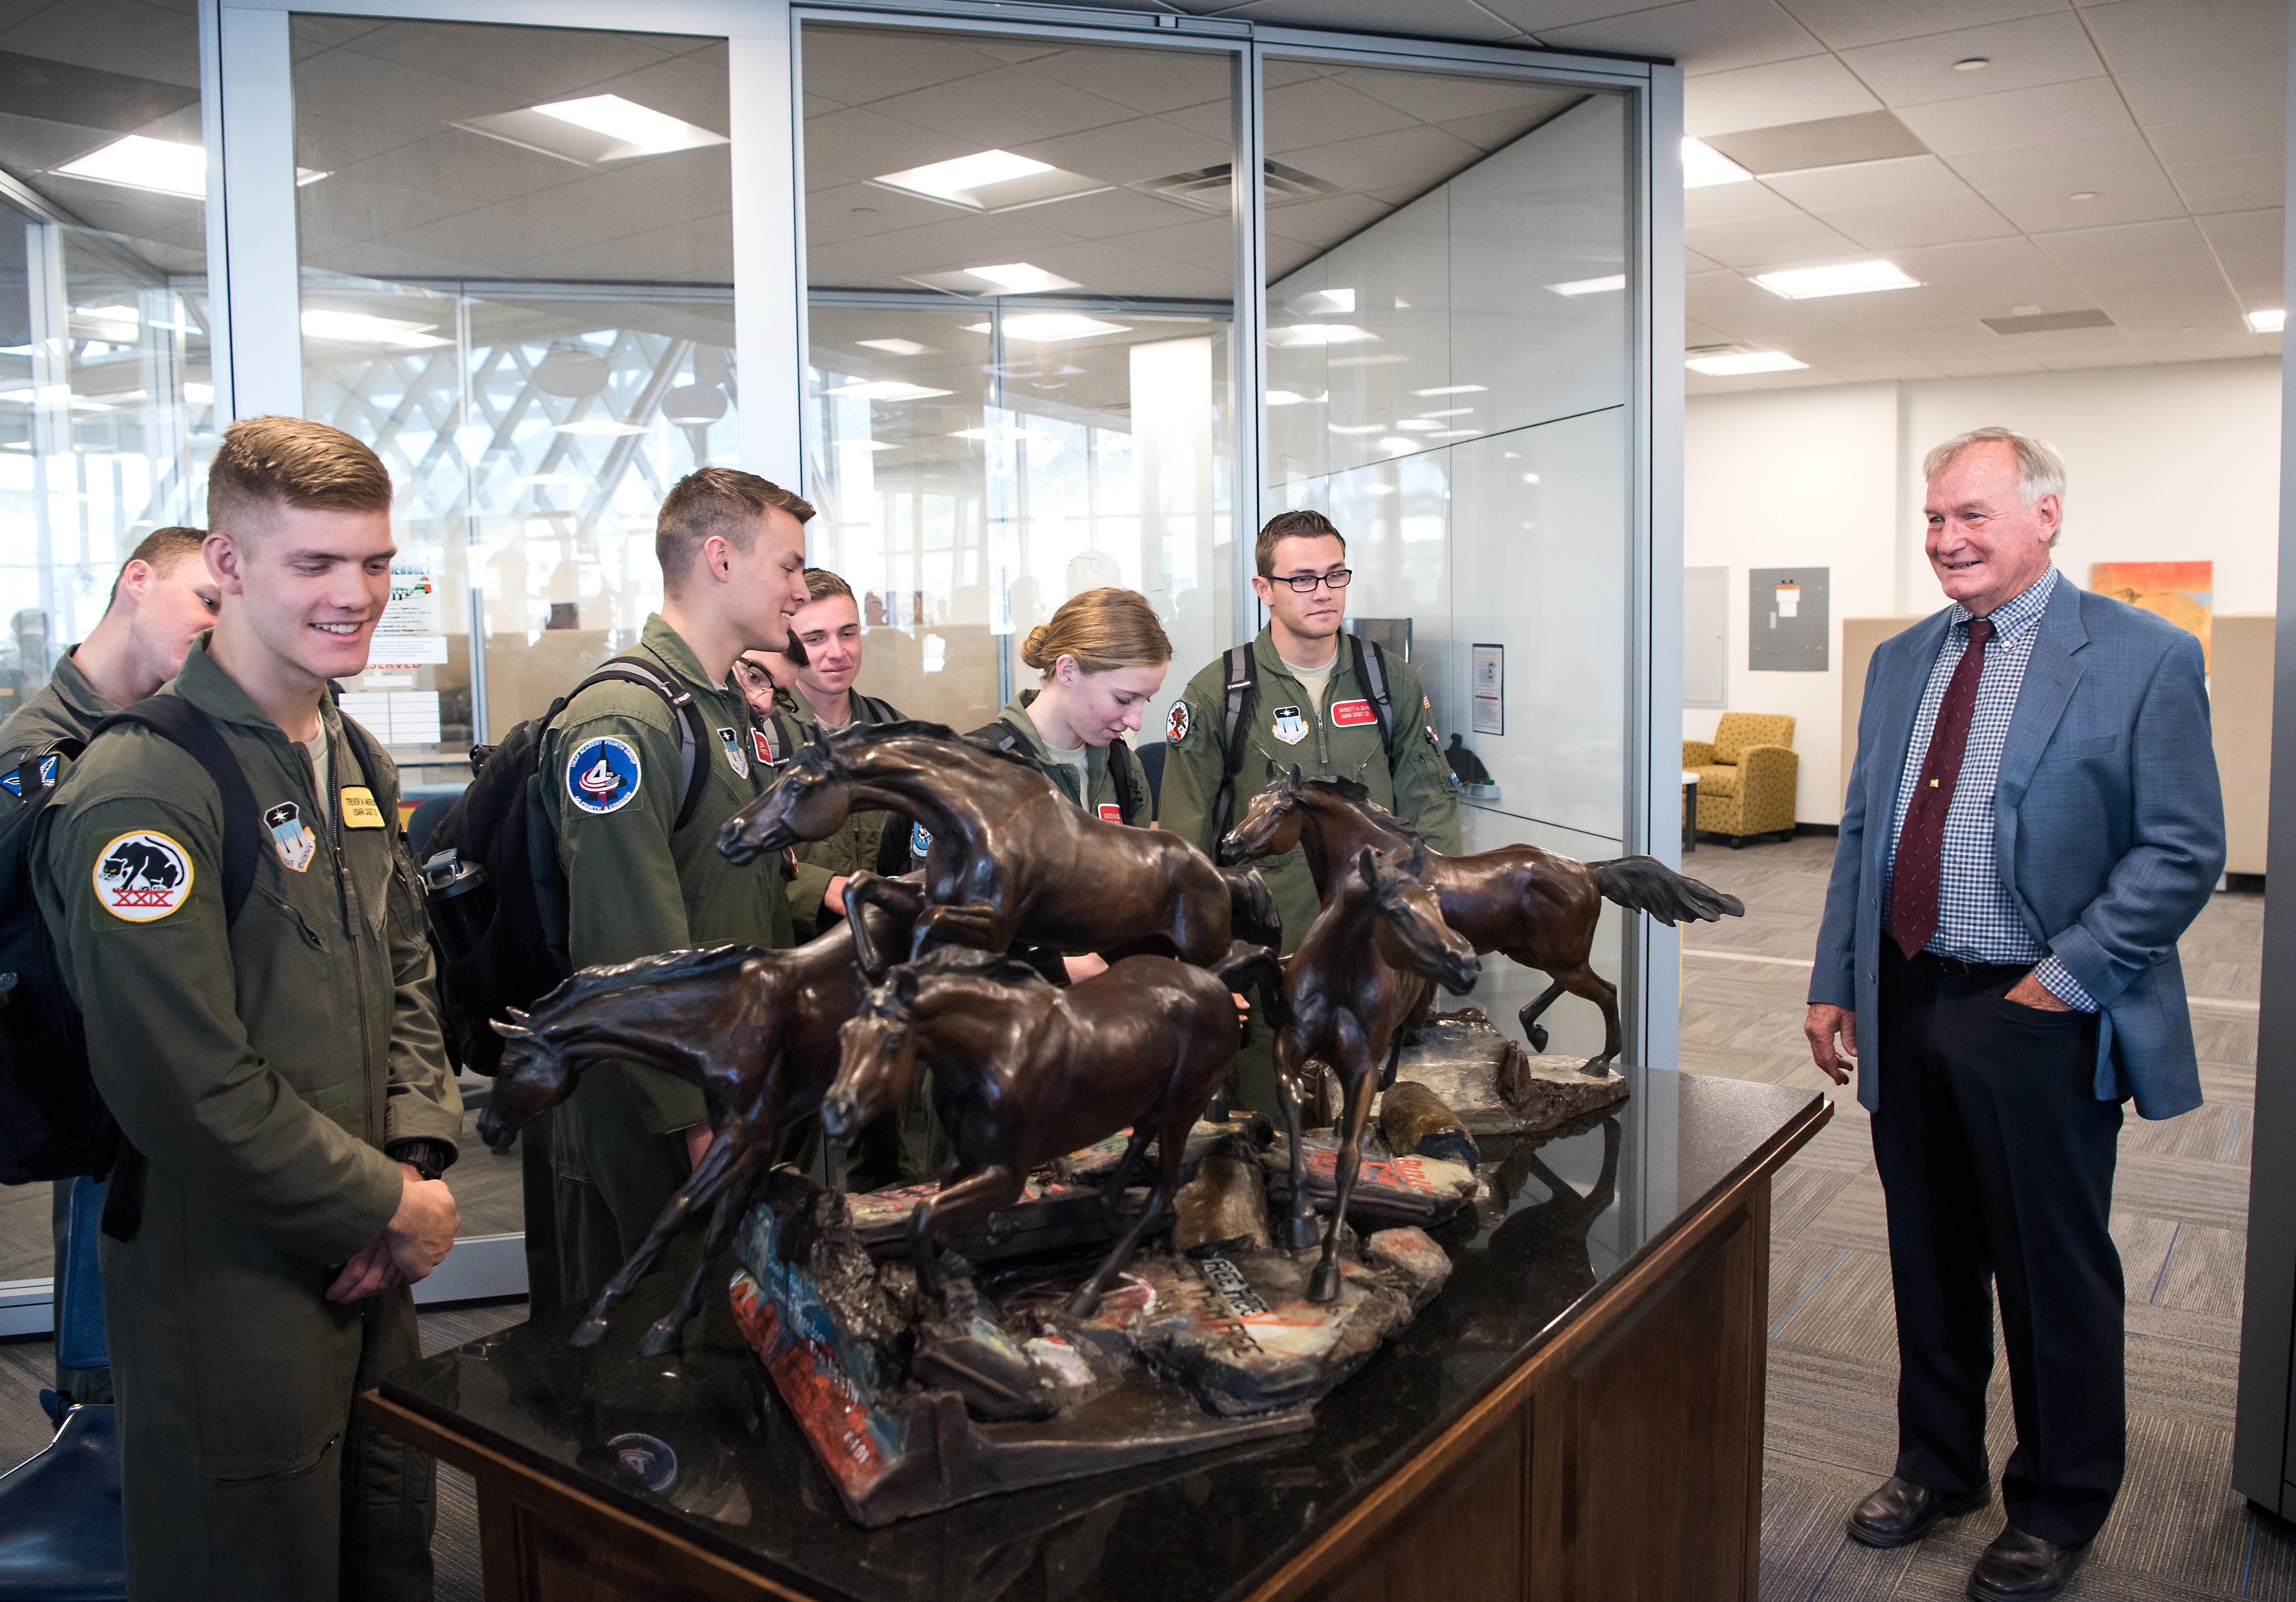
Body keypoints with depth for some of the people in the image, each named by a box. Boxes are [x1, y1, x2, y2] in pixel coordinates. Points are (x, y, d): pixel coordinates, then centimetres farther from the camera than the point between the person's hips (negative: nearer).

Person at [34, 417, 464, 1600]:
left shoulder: (358, 763, 9)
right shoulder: (143, 790, -20)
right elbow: (190, 1089, -24)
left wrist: (414, 1161, -2)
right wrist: (389, 1208, -15)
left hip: (368, 1276, 8)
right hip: (229, 1297, -8)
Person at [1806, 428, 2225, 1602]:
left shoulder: (2143, 659, -8)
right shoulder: (1901, 661, 9)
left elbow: (2184, 851, -12)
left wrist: (2062, 978, -17)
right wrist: (1834, 985, 9)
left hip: (2040, 1020, -5)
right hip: (1907, 1006, 5)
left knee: (2053, 1275, 10)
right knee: (1930, 1260, 18)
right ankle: (1937, 1467, 38)